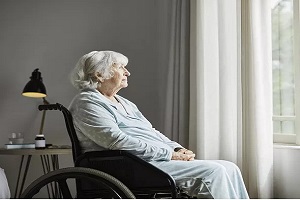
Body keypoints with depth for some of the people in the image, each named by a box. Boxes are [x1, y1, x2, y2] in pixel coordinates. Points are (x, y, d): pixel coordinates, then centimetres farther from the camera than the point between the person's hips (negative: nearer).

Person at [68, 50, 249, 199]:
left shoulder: (125, 103, 25)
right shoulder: (87, 103, -5)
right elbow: (117, 141, -17)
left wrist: (179, 149, 2)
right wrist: (170, 154, -16)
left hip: (161, 159, 9)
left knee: (229, 168, -5)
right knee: (213, 172, -21)